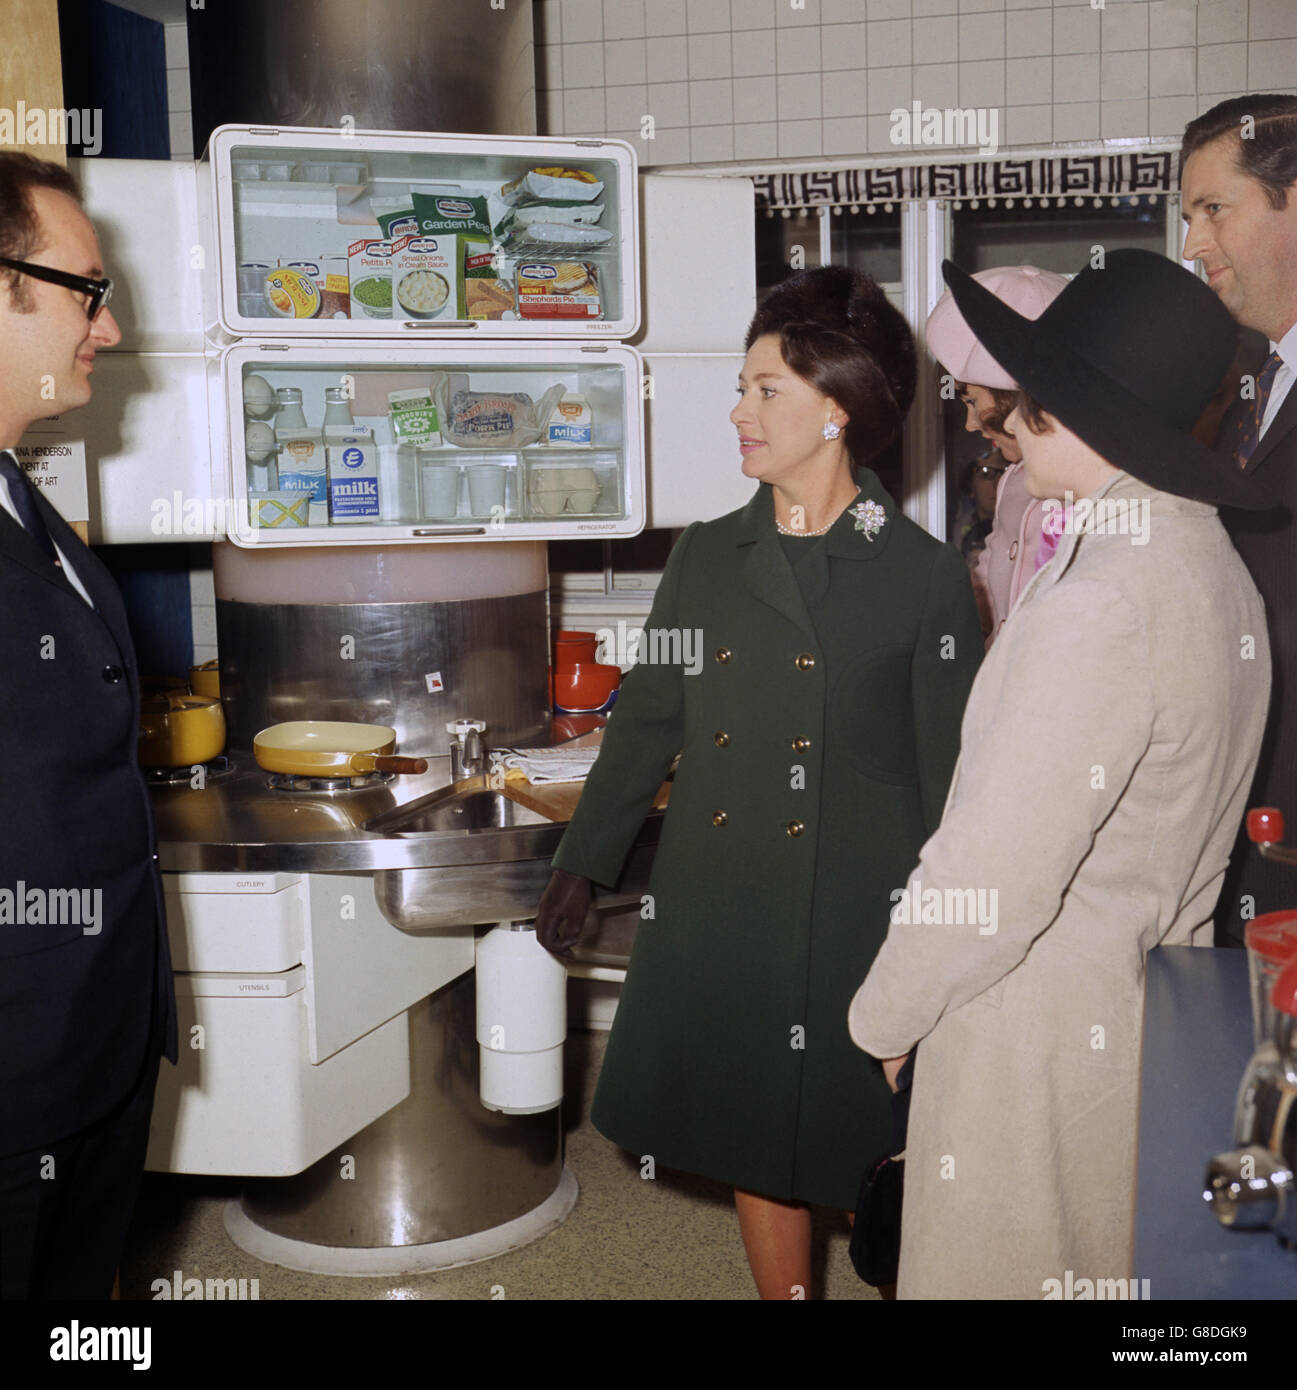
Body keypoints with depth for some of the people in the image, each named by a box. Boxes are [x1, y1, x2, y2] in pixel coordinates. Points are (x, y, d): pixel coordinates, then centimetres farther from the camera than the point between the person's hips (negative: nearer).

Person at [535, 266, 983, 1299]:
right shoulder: (707, 558, 6)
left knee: (882, 1172, 7)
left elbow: (953, 778, -4)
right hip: (716, 915, 4)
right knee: (757, 1149, 16)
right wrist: (581, 866, 17)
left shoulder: (924, 574, -6)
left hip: (858, 925, -4)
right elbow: (648, 719, 14)